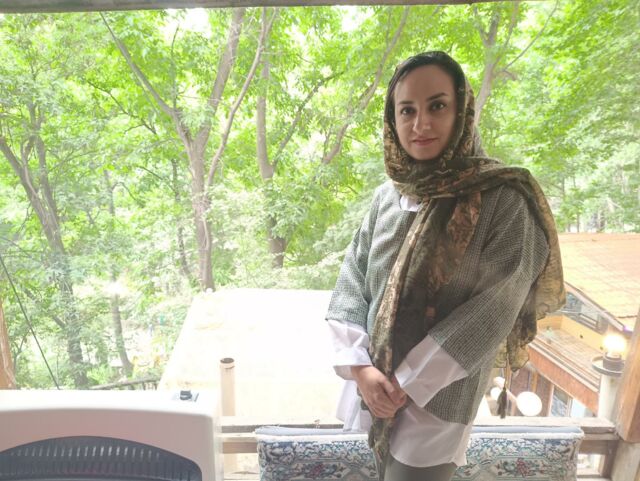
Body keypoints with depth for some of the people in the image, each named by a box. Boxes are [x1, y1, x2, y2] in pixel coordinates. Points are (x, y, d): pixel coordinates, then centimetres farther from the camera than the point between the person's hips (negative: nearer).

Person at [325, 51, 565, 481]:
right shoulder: (387, 195, -1)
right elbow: (352, 281, -3)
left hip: (439, 391, -4)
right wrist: (360, 366, -14)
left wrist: (409, 382, -15)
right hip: (375, 382, 5)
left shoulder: (504, 199, -16)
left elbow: (491, 312, -18)